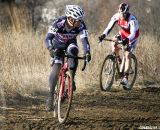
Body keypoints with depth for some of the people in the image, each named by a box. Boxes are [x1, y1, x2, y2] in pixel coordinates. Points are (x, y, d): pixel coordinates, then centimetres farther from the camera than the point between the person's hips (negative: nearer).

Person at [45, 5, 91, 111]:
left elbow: (84, 39, -35)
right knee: (56, 68, -17)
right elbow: (48, 38, -38)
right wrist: (51, 49, -57)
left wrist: (87, 52, -54)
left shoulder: (81, 25, -29)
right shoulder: (59, 23, -34)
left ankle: (71, 80, -19)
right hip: (58, 44, -2)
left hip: (70, 44, 2)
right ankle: (51, 96, -8)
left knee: (73, 51, -33)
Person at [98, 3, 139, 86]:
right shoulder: (116, 16, -21)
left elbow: (133, 33, -41)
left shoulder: (132, 19, -34)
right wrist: (103, 35, -41)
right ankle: (118, 60, 10)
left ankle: (125, 78, -18)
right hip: (123, 33, 5)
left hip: (132, 37, -5)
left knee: (127, 55, -16)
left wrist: (127, 40, -60)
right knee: (114, 47, -21)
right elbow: (109, 27, -23)